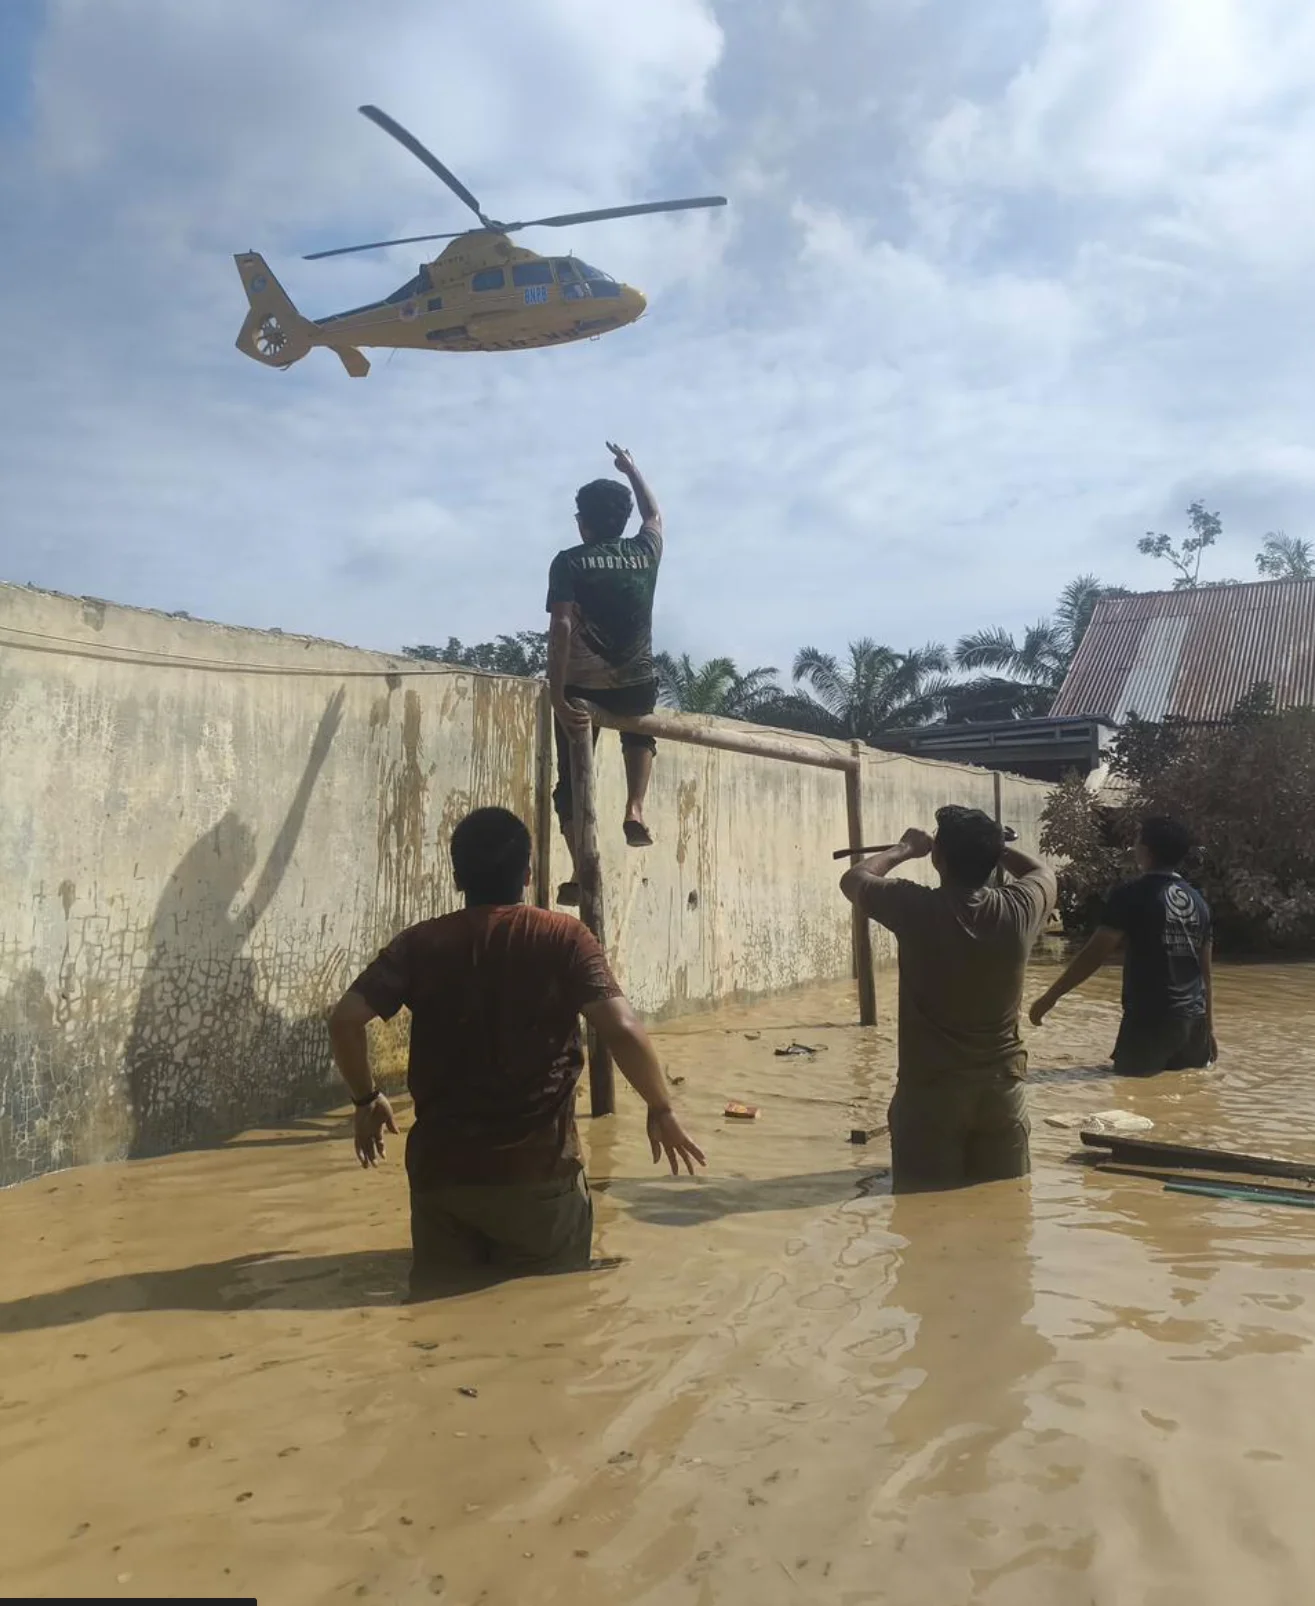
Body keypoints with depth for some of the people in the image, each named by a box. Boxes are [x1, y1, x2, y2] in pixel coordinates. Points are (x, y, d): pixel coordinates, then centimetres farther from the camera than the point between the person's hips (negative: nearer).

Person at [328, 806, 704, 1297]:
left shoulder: (420, 943, 0)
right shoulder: (564, 939, -6)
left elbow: (344, 1019, -7)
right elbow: (623, 1031, -17)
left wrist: (366, 1099, 9)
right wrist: (661, 1110, -2)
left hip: (441, 1169, 2)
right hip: (538, 1172, -2)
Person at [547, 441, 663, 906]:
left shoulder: (569, 562, -4)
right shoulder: (645, 552, 6)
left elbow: (561, 628, -17)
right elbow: (654, 513, 29)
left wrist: (557, 696, -20)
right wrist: (630, 469, 43)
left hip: (584, 687, -2)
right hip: (638, 686, 3)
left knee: (572, 780, 11)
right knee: (640, 731, 36)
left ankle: (580, 873, 2)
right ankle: (635, 809, 16)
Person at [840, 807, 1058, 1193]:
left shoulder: (917, 909, -16)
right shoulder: (1017, 910, -8)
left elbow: (853, 881, 4)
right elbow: (1042, 872, 17)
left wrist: (904, 849, 16)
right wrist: (992, 845, 21)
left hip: (929, 1092, -3)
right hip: (1001, 1089, 3)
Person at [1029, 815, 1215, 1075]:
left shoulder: (1132, 895, -8)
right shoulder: (1198, 901, 10)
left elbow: (1095, 954, -13)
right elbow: (1206, 970, 15)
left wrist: (1050, 997, -9)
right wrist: (1209, 1025, 22)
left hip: (1150, 1020, -6)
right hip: (1194, 1020, 6)